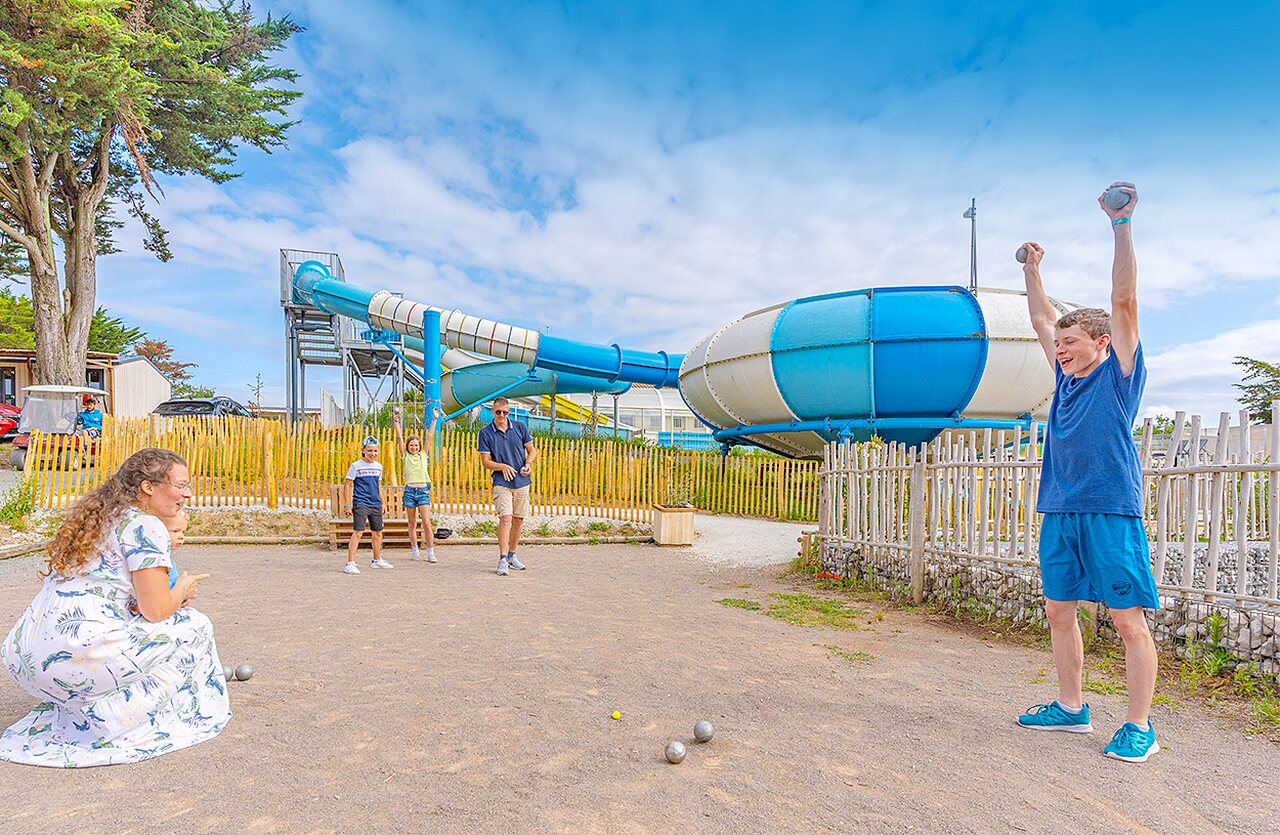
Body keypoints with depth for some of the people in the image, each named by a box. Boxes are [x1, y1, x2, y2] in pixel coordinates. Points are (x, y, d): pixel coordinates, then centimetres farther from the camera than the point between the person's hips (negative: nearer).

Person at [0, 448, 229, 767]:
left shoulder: (93, 517, 18)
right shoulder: (145, 526, -9)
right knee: (194, 626, 2)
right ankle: (111, 717, 5)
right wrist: (182, 589, 10)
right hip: (75, 656, -9)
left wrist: (169, 598, 17)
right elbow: (155, 611, -12)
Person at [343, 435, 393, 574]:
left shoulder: (378, 466, 12)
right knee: (358, 532, -13)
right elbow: (348, 485, -4)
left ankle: (377, 560, 28)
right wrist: (347, 504, -10)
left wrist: (382, 503, 19)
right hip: (360, 504, -6)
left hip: (376, 505, 6)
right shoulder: (356, 465, -4)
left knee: (378, 532, 13)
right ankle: (350, 564, -11)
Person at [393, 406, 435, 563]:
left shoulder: (423, 454, 9)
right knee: (412, 523, 7)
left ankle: (430, 552, -3)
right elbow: (400, 438, 1)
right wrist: (396, 421, -4)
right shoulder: (406, 456, 7)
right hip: (409, 490, 0)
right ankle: (414, 550, 18)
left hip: (423, 490, 0)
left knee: (426, 522, -6)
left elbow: (429, 436, 6)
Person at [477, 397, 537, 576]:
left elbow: (532, 450, 11)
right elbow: (485, 461, -2)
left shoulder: (520, 427, 4)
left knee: (519, 519, 9)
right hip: (501, 483, -3)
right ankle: (503, 559, -12)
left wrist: (528, 463, -10)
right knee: (505, 517, -16)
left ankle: (512, 555, 24)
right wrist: (503, 466, -19)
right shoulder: (485, 433, -2)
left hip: (522, 481, 3)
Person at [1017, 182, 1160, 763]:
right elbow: (1044, 322, 25)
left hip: (1110, 513, -7)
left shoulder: (1119, 375, -1)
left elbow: (1123, 300, -9)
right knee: (1059, 611, 11)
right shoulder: (1067, 378, 15)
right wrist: (1032, 273, 29)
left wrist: (1122, 226, -12)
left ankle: (1140, 727, 10)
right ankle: (1071, 708, 24)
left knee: (1129, 621, -1)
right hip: (1060, 512, 7)